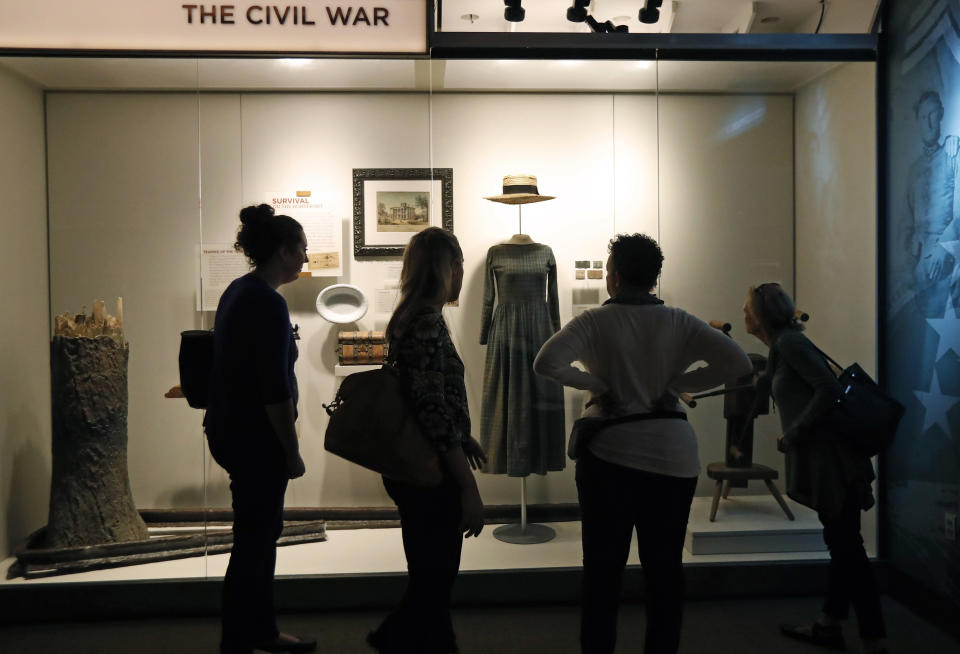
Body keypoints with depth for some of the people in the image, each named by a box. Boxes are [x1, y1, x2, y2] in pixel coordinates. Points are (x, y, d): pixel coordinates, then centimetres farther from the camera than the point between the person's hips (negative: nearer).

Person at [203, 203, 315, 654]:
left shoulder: (238, 291, 10)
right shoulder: (269, 303, -20)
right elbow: (275, 390, -22)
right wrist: (292, 451, -13)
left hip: (230, 429, 10)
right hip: (255, 438, -10)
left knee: (262, 533, 19)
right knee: (253, 541, 2)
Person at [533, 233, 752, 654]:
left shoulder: (594, 322, -7)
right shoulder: (679, 323, 1)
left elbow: (546, 363, -21)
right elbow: (737, 363, -6)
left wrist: (594, 384, -8)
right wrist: (678, 383, -2)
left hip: (610, 452, -2)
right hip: (673, 455, 3)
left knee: (603, 570, 9)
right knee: (665, 569, 13)